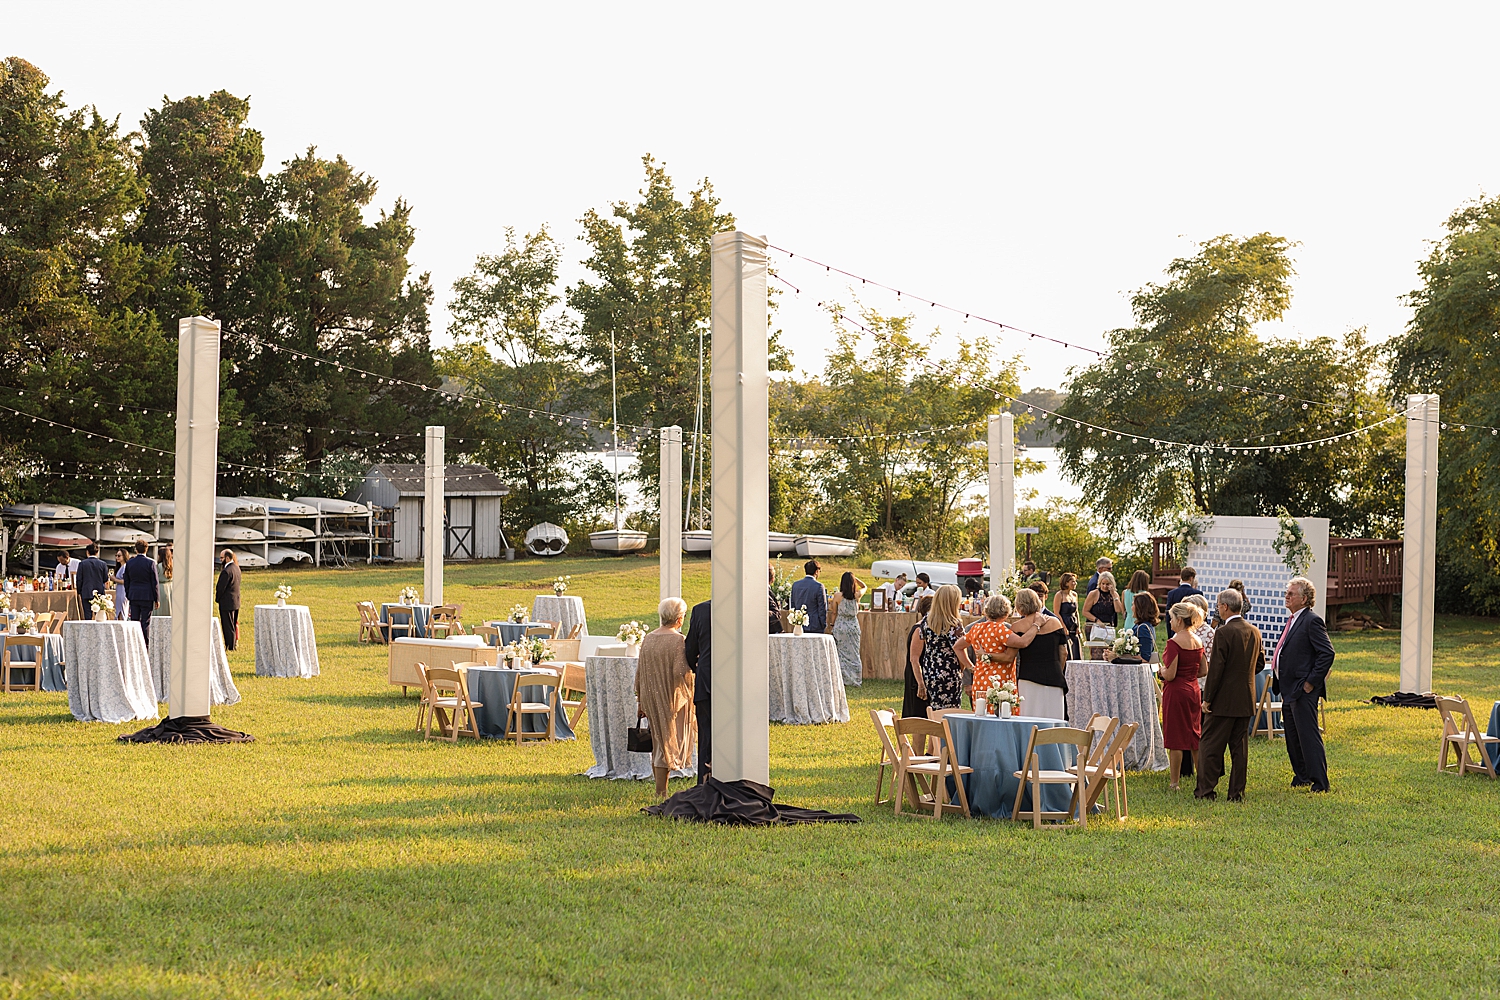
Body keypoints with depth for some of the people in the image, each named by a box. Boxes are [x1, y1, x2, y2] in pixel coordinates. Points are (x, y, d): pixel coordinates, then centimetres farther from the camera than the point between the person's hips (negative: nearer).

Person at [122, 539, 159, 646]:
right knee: (146, 623, -1)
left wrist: (128, 597, 16)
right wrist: (156, 599, -1)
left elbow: (126, 582, 8)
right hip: (147, 597, -3)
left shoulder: (129, 563, 3)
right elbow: (154, 582, -7)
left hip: (134, 596, 3)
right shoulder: (151, 562, -8)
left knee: (134, 622, 9)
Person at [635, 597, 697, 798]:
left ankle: (659, 788, 22)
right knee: (669, 742, 2)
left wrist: (640, 700, 15)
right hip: (671, 699, -6)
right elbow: (680, 672, -22)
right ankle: (661, 792, 1)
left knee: (658, 741, 17)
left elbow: (639, 672, 8)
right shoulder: (678, 640, -15)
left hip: (651, 698, 6)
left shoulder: (648, 639, 4)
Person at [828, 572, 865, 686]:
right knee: (853, 653, 9)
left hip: (840, 625, -2)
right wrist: (855, 578, 9)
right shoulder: (857, 595, -6)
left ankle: (843, 680, 4)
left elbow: (834, 613, -2)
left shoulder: (837, 596, -10)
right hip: (854, 625, 2)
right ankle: (854, 680, 12)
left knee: (841, 653, 6)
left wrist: (831, 625, 9)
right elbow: (864, 586, 17)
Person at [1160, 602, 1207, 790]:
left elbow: (1170, 674, -20)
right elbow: (1204, 671, 11)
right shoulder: (1198, 641, 6)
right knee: (1195, 736, 15)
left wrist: (1162, 671, 0)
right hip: (1194, 690, 7)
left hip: (1176, 691, -7)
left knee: (1175, 739, 0)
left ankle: (1174, 782, 5)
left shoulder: (1174, 642, -17)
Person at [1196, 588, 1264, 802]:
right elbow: (1260, 663, 14)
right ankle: (1237, 792, 11)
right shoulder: (1254, 632, 6)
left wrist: (1207, 698, -11)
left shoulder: (1223, 633, -16)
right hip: (1246, 699, 7)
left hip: (1224, 699, -7)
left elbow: (1216, 668, -17)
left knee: (1210, 745, 2)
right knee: (1240, 747, 10)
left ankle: (1207, 790, 3)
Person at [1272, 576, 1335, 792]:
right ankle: (1301, 777, 26)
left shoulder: (1312, 621, -14)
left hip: (1303, 690, -10)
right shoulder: (1293, 620, 16)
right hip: (1289, 690, 10)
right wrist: (1277, 677, 16)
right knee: (1292, 736, 16)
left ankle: (1319, 781, -3)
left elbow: (1327, 653, -20)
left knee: (1308, 736, -7)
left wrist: (1311, 682, -19)